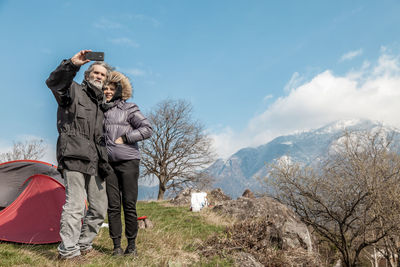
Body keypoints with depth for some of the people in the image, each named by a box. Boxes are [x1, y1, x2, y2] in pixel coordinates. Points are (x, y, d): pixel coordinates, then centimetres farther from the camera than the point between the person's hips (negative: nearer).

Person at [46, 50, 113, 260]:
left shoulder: (101, 103, 23)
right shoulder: (74, 90, 4)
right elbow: (53, 82, -18)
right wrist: (72, 64, -31)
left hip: (94, 160, 7)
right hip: (74, 155, -7)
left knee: (99, 207, 9)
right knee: (75, 204, -11)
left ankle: (84, 244, 24)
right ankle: (67, 250, -1)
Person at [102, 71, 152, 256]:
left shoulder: (128, 109, 1)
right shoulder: (101, 111, 16)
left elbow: (147, 129, -8)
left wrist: (124, 138, -11)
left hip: (128, 161, -4)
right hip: (109, 164, 4)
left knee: (129, 205, -1)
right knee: (113, 206, 3)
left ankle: (132, 245, 11)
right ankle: (116, 246, 11)